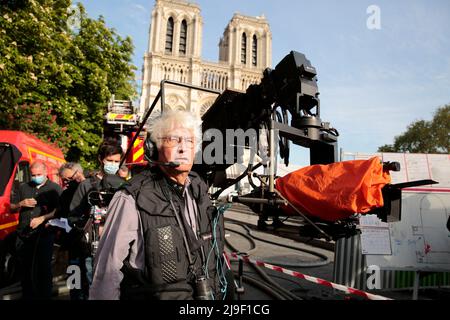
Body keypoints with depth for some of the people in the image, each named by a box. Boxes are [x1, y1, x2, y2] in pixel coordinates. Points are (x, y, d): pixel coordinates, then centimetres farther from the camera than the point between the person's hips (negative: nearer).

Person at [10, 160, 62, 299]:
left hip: (44, 234, -4)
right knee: (25, 267, 13)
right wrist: (21, 204, -4)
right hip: (23, 235, 5)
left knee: (44, 267, -1)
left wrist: (42, 218, -20)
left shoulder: (55, 188, 2)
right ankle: (27, 295, 27)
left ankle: (44, 295, 10)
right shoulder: (23, 187, 15)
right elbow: (11, 208, 18)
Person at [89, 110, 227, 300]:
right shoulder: (131, 200, -22)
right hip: (153, 295, -5)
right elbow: (107, 275, -16)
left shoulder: (200, 191, -3)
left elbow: (215, 255, 8)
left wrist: (218, 291, 13)